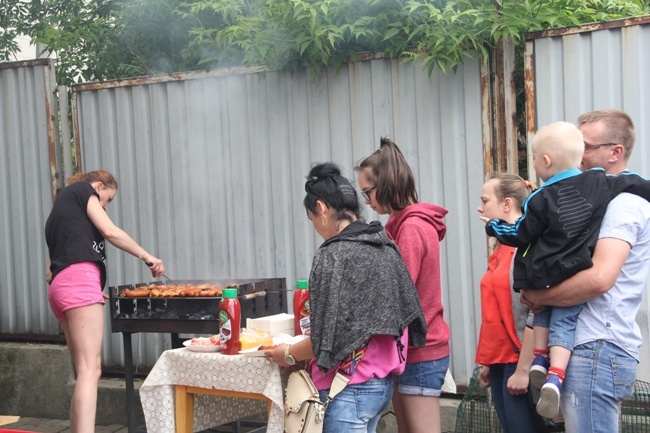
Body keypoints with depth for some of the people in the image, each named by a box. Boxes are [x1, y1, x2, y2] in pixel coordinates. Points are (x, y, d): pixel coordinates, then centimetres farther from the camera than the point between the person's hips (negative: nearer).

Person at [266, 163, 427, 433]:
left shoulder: (333, 256, -17)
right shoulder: (387, 249, 6)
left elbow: (326, 337, -16)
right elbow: (406, 313, 11)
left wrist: (289, 355, 1)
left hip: (349, 390, -8)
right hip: (383, 382, 8)